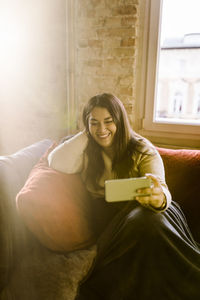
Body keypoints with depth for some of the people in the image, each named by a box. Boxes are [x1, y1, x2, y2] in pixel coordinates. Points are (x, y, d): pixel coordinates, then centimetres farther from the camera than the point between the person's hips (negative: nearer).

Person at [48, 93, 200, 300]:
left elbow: (161, 188, -18)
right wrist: (86, 134, -5)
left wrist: (158, 197, -44)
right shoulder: (87, 151, 6)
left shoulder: (143, 150, -3)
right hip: (106, 216, 0)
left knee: (149, 221, -36)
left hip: (138, 208, 0)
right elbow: (57, 163, -11)